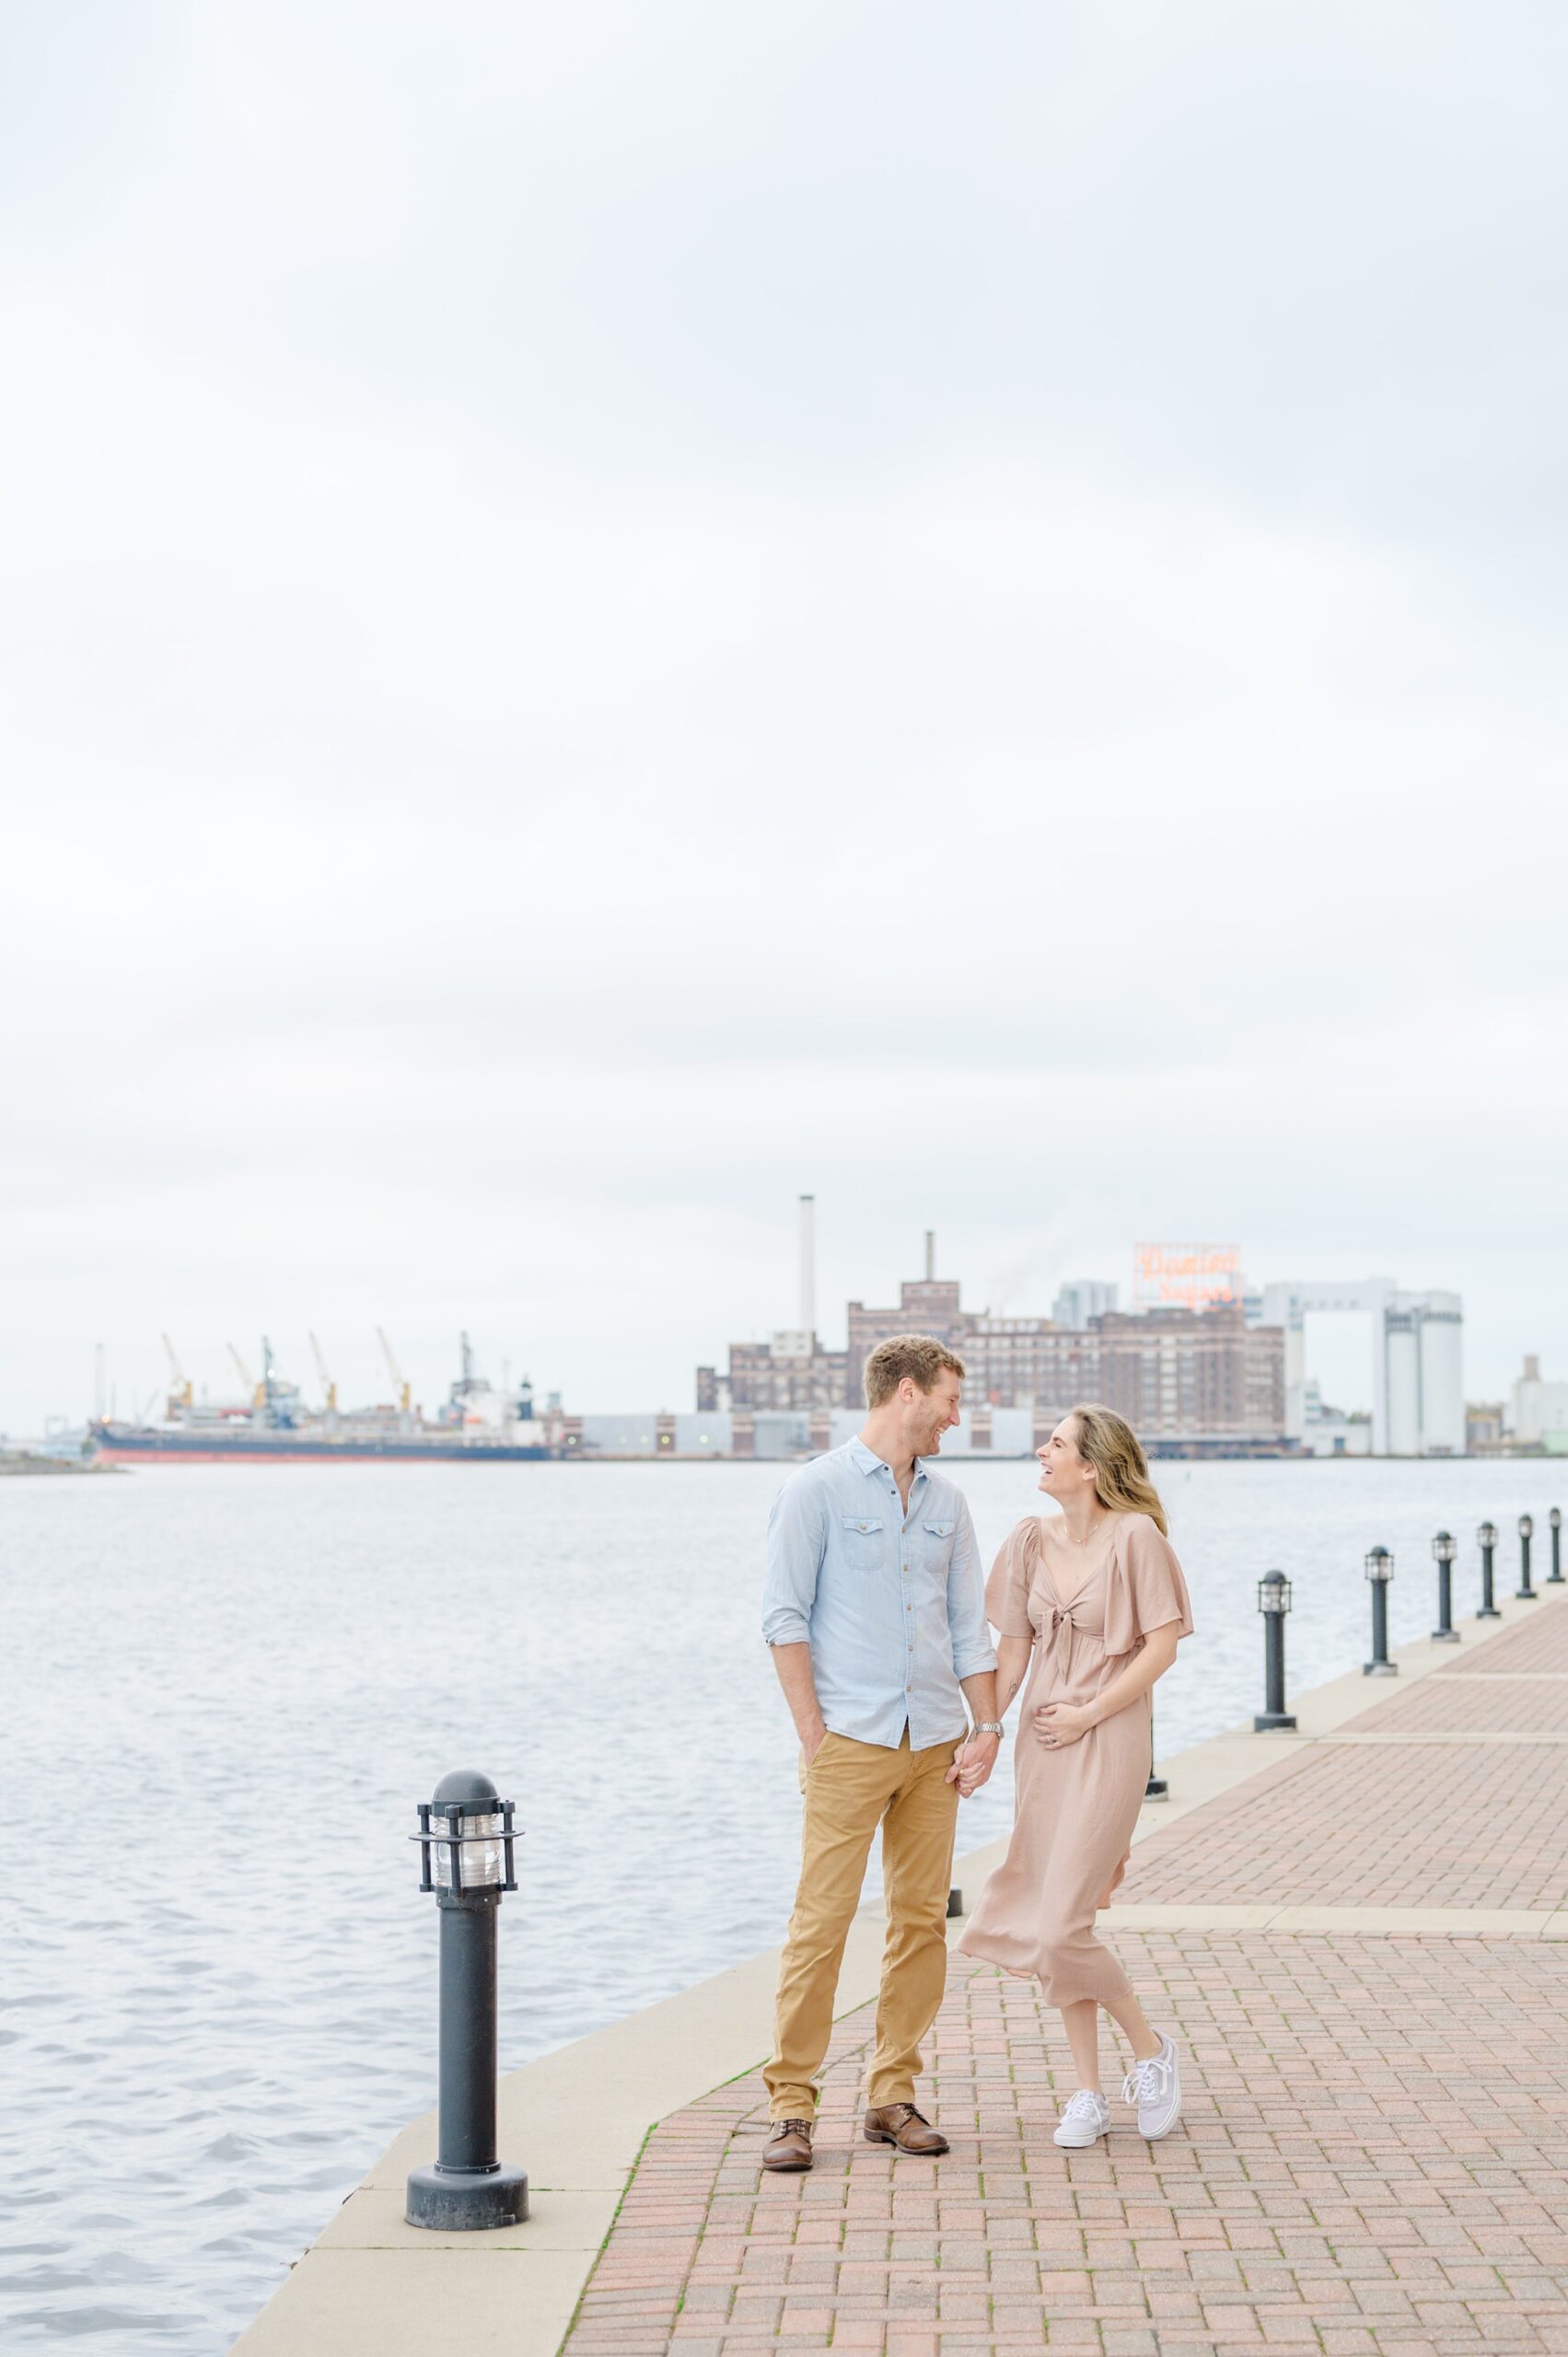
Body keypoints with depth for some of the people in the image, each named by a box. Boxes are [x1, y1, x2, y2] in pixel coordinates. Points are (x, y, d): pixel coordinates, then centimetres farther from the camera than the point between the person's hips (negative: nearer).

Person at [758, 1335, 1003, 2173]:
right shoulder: (816, 1490, -2)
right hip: (851, 1742, -5)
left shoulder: (946, 1501, 14)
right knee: (820, 1923, -8)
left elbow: (970, 1625, 16)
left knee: (922, 1920, 5)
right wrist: (814, 1736, -10)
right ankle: (791, 2104, -2)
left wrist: (987, 1728, 5)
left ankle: (893, 2096, 14)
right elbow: (786, 1619, -5)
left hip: (935, 1746, 6)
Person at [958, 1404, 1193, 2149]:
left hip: (1107, 1742, -6)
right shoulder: (1032, 1539, 6)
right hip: (1042, 1740, 6)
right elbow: (1011, 1649, 9)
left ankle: (1150, 2050, 12)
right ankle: (1089, 2092, 17)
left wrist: (1089, 1713, -12)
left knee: (1061, 1927, -11)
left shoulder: (1135, 1536, -10)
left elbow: (1161, 1647, -10)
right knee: (1050, 1923, 7)